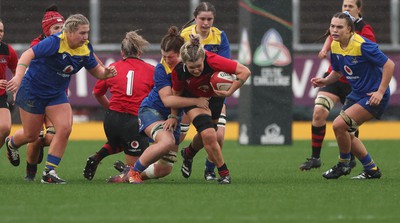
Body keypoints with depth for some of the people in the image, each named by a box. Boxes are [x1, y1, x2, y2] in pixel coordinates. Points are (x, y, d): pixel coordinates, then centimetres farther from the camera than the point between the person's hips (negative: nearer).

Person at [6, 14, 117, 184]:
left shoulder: (86, 49, -6)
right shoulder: (54, 42, -27)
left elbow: (95, 70, 6)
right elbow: (28, 55, -34)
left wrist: (106, 73, -17)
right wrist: (19, 76, -49)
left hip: (57, 94, 6)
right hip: (32, 91, -5)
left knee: (65, 128, -14)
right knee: (31, 135, 6)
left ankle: (49, 172, -5)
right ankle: (11, 143, 44)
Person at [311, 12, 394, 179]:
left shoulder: (362, 45, -23)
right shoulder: (335, 46, 1)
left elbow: (389, 65, -22)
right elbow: (337, 72, 17)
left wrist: (380, 92, -24)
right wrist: (325, 81, -3)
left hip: (373, 96, -9)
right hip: (356, 94, 9)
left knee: (339, 125, -19)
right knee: (345, 133, 11)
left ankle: (343, 165, 3)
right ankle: (371, 170, 24)